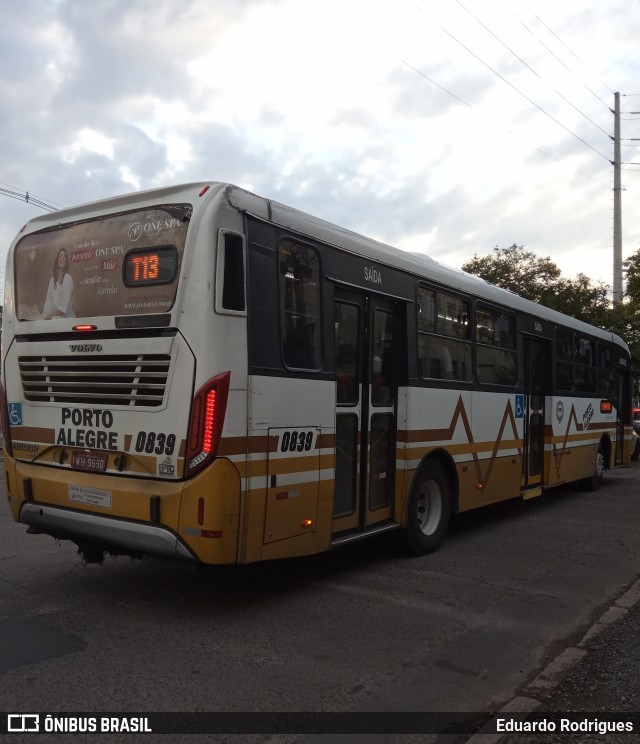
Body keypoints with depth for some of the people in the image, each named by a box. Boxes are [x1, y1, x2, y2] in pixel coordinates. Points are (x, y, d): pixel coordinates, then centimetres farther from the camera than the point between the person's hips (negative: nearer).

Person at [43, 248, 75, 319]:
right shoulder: (52, 279, 11)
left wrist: (51, 316, -19)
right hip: (55, 317, 5)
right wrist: (45, 316, -6)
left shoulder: (68, 278, -8)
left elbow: (64, 305, -13)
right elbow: (48, 300, 6)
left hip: (66, 317, -5)